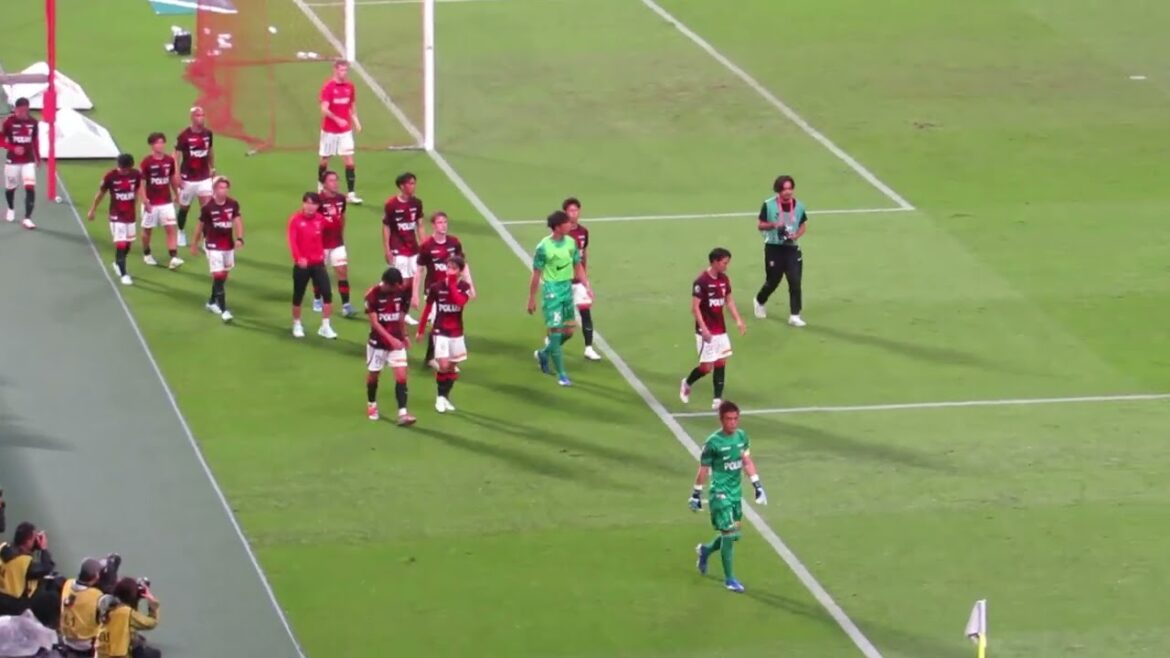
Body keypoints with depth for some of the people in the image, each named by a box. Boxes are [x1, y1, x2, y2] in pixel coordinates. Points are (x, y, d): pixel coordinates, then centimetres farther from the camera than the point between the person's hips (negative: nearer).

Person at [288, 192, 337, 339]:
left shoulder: (320, 219, 2)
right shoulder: (295, 219, -11)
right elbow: (292, 241, -21)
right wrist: (298, 258, -32)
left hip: (318, 263, 3)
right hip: (301, 264, -3)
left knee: (327, 293, -8)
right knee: (298, 296, 8)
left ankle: (325, 327, 1)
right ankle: (297, 325, 28)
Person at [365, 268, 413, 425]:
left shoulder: (400, 292, -4)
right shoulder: (373, 295, -17)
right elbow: (374, 322, -19)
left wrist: (404, 336, 15)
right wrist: (391, 339, -27)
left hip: (396, 341, 3)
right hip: (378, 342, -3)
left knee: (401, 377, -9)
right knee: (373, 375, 14)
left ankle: (402, 413, -14)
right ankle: (371, 405, 38)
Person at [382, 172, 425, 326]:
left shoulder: (416, 203, 4)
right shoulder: (391, 204, -11)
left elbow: (419, 226, 12)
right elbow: (386, 228, -7)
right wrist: (387, 251, -9)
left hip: (413, 249, 5)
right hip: (398, 250, -5)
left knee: (412, 282, 5)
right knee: (403, 282, -9)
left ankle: (405, 313, 15)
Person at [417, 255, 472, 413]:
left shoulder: (464, 287, -6)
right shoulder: (436, 287, -8)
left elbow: (460, 302, -26)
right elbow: (427, 309, 1)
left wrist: (451, 284, -22)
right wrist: (421, 330, 5)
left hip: (457, 333, 2)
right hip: (440, 332, -2)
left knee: (452, 367, 10)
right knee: (444, 366, -13)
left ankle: (446, 397, 24)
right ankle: (440, 397, 4)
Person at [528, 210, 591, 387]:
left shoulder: (571, 242, 3)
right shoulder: (544, 247, -15)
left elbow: (578, 266, 13)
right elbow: (536, 274, -8)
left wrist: (587, 285, 3)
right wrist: (531, 299, -5)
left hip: (567, 288, 7)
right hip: (552, 290, -7)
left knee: (568, 331, 11)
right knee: (556, 330, -5)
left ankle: (544, 354, 37)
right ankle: (561, 374, 1)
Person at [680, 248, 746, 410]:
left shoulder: (724, 279, 4)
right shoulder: (701, 281, -18)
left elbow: (729, 300, 16)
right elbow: (695, 307, -18)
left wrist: (738, 320, 6)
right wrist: (704, 329, -23)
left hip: (720, 330, 7)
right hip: (706, 332, -7)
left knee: (721, 363, 5)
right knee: (706, 366, -4)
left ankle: (717, 400, 9)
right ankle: (687, 383, 24)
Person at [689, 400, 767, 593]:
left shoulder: (742, 436, 2)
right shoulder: (713, 443, -15)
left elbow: (747, 462, 13)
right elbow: (703, 470, -7)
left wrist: (758, 486, 11)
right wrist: (696, 494, -1)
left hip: (736, 492, 6)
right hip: (720, 493, -6)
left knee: (732, 534, 12)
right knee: (730, 533, -9)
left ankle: (706, 550, 42)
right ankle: (729, 578, 3)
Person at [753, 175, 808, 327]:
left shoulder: (798, 206, 1)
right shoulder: (769, 205, -8)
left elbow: (803, 226, 11)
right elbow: (760, 225, -2)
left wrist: (796, 235, -10)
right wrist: (773, 225, -22)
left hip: (791, 247, 2)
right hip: (774, 248, -2)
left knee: (795, 282, -8)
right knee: (772, 281, 9)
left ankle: (794, 316, -3)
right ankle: (759, 302, 40)